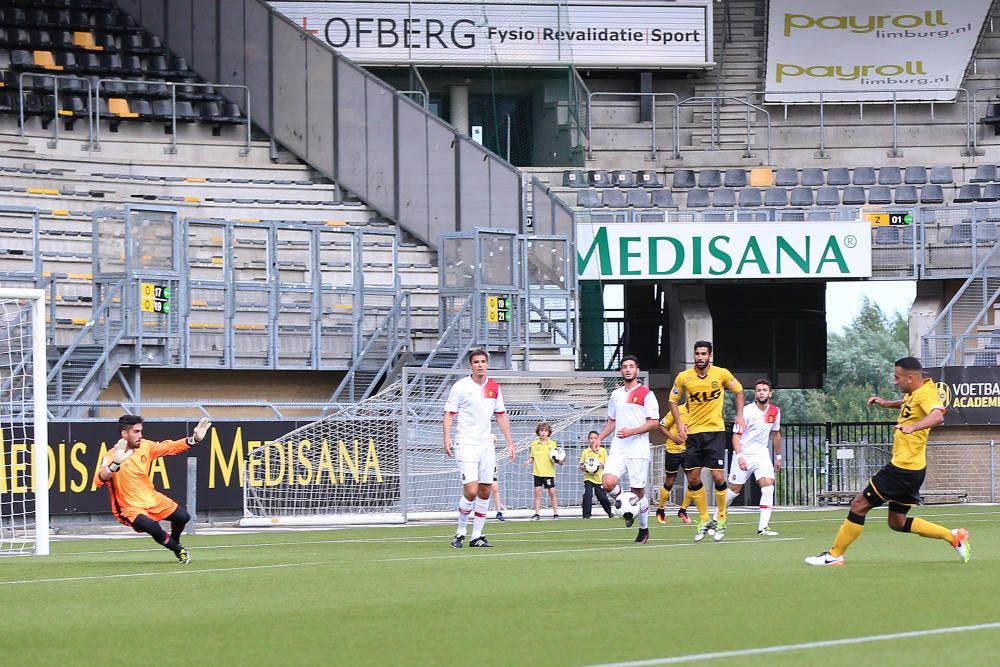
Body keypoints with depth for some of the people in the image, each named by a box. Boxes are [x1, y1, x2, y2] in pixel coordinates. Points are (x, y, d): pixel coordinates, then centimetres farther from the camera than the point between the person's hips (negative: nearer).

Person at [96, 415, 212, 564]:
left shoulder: (145, 446, -3)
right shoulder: (113, 456, -21)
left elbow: (171, 447, 8)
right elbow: (100, 481, -36)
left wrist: (194, 439, -5)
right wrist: (115, 464, -54)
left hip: (153, 499, 6)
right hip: (131, 508, -6)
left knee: (182, 517, 2)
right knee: (152, 526, -32)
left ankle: (174, 542, 38)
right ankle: (178, 550, -1)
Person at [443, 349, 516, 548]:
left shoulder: (494, 387, 10)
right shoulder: (460, 387, -5)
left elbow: (501, 416, 17)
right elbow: (448, 414, -5)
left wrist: (510, 443, 13)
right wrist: (447, 439, -18)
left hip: (486, 445, 5)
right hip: (466, 444, -5)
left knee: (485, 491, 3)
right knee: (471, 491, -14)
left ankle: (476, 536, 10)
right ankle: (460, 532, 3)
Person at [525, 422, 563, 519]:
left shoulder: (552, 444, 1)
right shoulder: (534, 444, 4)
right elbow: (532, 457, 9)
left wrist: (560, 461, -14)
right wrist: (529, 461, -10)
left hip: (549, 472, -1)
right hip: (538, 472, 1)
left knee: (552, 492, -1)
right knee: (537, 492, 0)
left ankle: (555, 513, 8)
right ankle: (536, 514, 5)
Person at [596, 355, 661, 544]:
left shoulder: (646, 394, -2)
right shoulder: (615, 395, 15)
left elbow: (654, 422, -7)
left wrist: (632, 432, -18)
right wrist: (599, 438, 9)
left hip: (638, 450, -4)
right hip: (618, 449, 4)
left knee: (638, 491, 0)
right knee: (608, 483, -18)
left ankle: (644, 530, 18)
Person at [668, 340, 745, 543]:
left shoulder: (722, 374, -5)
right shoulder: (683, 377, -2)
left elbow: (738, 390, 12)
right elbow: (673, 400, 11)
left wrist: (739, 416, 4)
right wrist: (679, 423, -1)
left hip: (715, 431, -2)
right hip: (693, 433, 2)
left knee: (718, 477, -8)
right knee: (693, 479, 3)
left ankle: (721, 520, 8)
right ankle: (704, 521, 17)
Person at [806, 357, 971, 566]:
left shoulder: (925, 393, -19)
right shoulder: (913, 393, 11)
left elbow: (937, 415, -40)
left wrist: (913, 427, -55)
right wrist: (888, 404, 28)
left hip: (903, 468, -10)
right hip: (909, 469, 10)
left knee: (859, 505, -3)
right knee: (897, 523, 15)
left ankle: (834, 555, 6)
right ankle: (953, 536, 13)